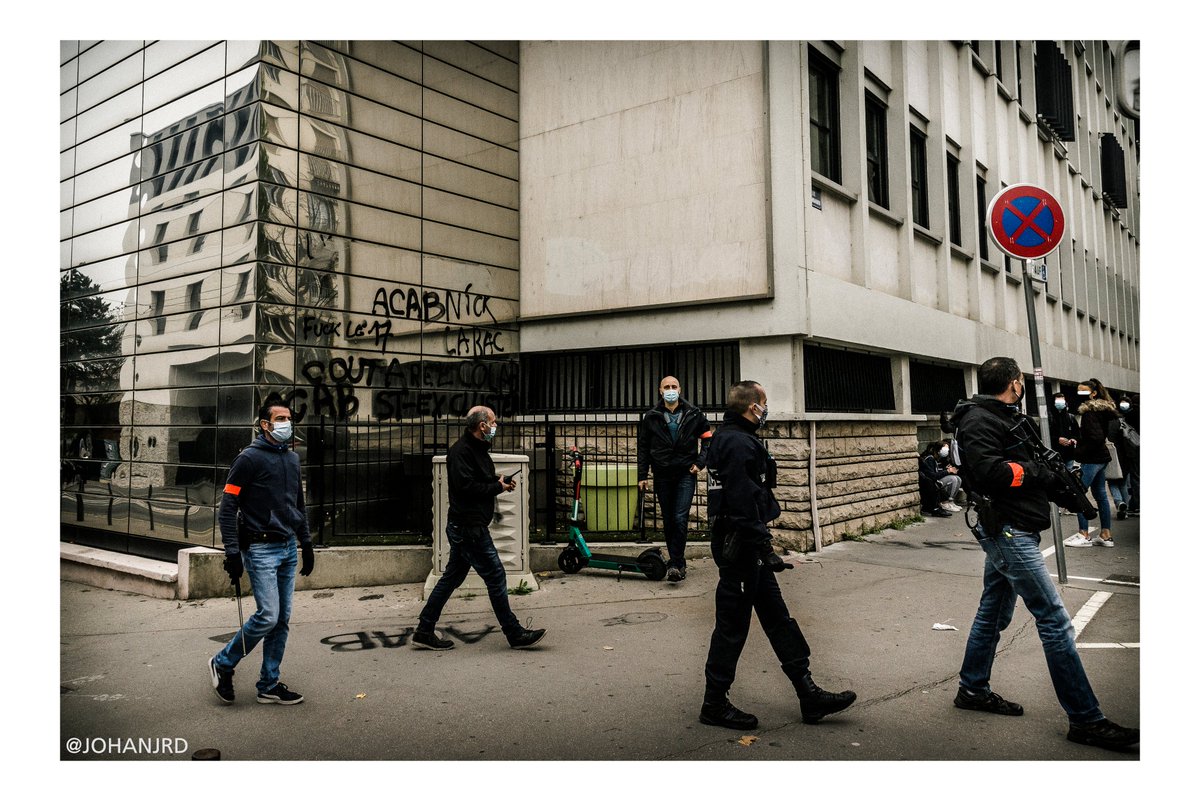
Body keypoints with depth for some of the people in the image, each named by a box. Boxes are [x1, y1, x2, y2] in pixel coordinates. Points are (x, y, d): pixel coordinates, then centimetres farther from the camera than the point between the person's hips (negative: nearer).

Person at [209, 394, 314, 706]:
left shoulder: (292, 458, 13)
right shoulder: (249, 458, -9)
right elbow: (227, 508, -11)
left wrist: (306, 544, 19)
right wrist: (232, 552, -16)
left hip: (288, 548, 7)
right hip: (261, 549, -7)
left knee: (282, 619, 8)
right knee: (267, 617, -10)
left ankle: (269, 685, 18)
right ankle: (222, 664, 13)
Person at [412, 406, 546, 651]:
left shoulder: (477, 449, 17)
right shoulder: (461, 451, -16)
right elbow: (466, 487, -24)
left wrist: (501, 482, 5)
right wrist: (497, 487, -14)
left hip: (465, 527, 11)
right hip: (469, 527, -11)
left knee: (452, 578, 13)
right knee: (495, 576, -4)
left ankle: (424, 632, 20)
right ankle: (515, 634, 5)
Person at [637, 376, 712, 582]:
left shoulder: (693, 414, 2)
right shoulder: (651, 417, 4)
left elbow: (708, 439, 10)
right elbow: (643, 448, 8)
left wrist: (700, 462, -2)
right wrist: (642, 476, 4)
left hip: (685, 474, -2)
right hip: (662, 475, 2)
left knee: (680, 519, -13)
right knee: (668, 521, 7)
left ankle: (674, 563, -8)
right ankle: (678, 562, 19)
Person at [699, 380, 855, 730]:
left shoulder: (725, 438, 15)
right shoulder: (739, 444, -18)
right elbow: (743, 504, -25)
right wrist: (764, 548, -22)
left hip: (742, 545, 11)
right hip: (740, 547, -11)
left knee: (777, 617, 14)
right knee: (733, 624, 0)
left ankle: (808, 694, 22)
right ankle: (715, 704, 13)